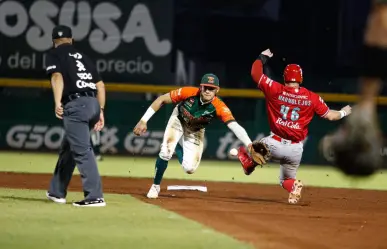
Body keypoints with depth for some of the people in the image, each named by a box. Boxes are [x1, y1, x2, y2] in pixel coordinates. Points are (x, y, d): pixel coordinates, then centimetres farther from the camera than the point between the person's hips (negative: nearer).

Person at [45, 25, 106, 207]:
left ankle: (95, 197, -22)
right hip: (93, 103, 7)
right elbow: (100, 85, 19)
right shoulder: (83, 57, 26)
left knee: (82, 150, -12)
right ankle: (57, 192, 29)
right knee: (68, 147, 21)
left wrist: (57, 103, -22)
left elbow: (57, 76, -11)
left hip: (75, 104, -7)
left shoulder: (54, 54, 8)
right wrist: (100, 111, 19)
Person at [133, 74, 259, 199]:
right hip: (178, 121, -1)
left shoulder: (219, 107, -35)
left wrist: (249, 145, -64)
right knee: (165, 153, -22)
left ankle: (177, 147, 28)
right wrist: (143, 121, -25)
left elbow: (234, 126, -48)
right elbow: (161, 100, -23)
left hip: (195, 132, 1)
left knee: (190, 169, -6)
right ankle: (155, 186, 4)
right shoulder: (189, 93, -34)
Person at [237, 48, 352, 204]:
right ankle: (293, 186, -14)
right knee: (287, 179, 20)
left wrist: (262, 57, 19)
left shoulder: (275, 90, -7)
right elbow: (329, 115, 7)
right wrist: (343, 113, 28)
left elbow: (255, 73, 1)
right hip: (296, 149, 1)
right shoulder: (312, 98, -2)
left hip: (274, 144, -1)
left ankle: (248, 161, -3)